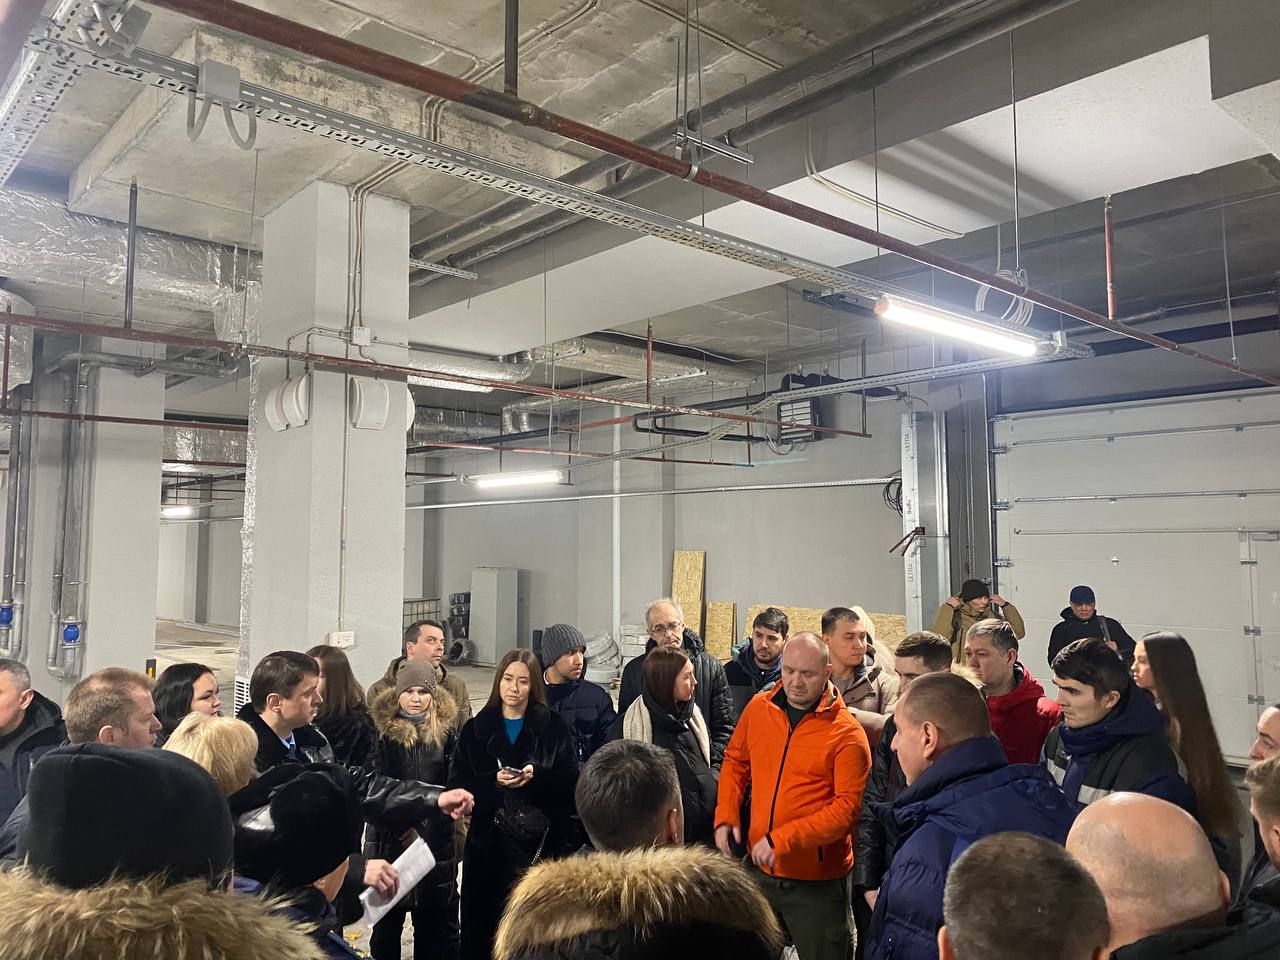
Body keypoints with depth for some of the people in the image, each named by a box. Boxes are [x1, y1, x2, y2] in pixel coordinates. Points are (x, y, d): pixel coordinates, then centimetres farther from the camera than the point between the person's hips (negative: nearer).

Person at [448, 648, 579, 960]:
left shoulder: (553, 726, 4)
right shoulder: (476, 728, 8)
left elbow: (571, 779, -1)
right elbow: (458, 782, 1)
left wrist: (537, 775, -17)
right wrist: (493, 781, -14)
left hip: (541, 836, -1)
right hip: (489, 837, 2)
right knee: (485, 917, 2)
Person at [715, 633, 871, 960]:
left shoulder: (847, 732, -16)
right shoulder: (757, 708, -2)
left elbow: (847, 807, -20)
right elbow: (735, 761, 11)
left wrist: (782, 840, -24)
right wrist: (726, 816, -3)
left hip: (817, 882, -4)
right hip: (760, 869, 4)